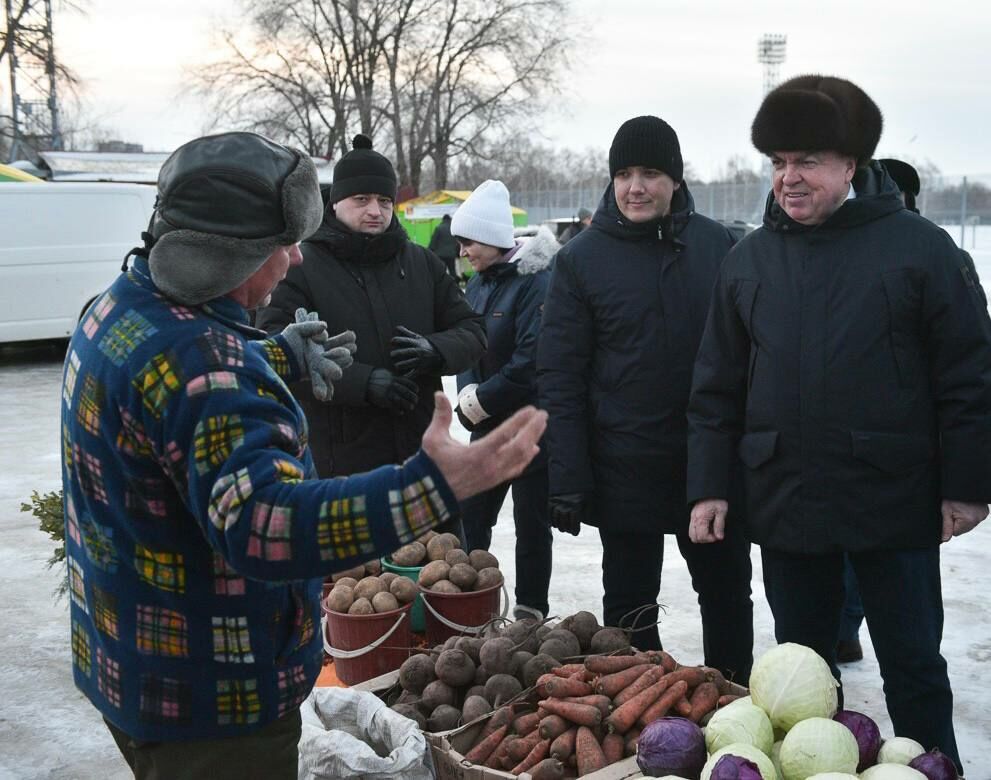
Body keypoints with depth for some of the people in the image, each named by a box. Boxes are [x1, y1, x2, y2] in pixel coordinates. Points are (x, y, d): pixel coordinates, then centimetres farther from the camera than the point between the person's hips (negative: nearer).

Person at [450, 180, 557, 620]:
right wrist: (468, 396, -7)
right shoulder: (479, 283, 9)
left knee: (531, 521, 5)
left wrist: (481, 400, -14)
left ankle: (531, 610, 18)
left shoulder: (535, 281, -15)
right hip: (488, 423, 7)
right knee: (469, 516, 10)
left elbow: (530, 362, -21)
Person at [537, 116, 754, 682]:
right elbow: (559, 376, -6)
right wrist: (567, 482, -11)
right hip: (625, 470, -2)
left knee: (728, 595, 16)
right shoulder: (581, 259, -4)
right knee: (630, 611, 11)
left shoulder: (716, 243, 1)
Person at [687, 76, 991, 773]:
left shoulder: (918, 247, -6)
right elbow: (717, 387, 7)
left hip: (894, 503, -3)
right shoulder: (750, 259, 5)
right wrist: (709, 485, 3)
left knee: (914, 665, 10)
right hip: (786, 505, 4)